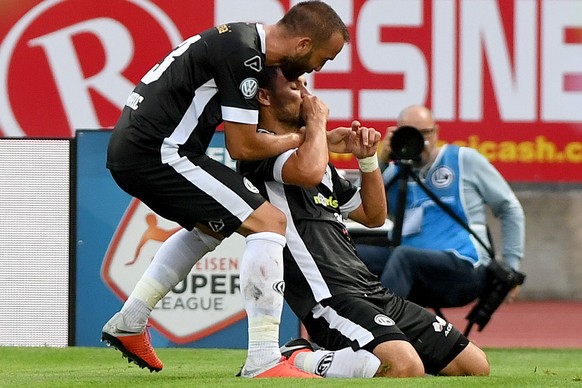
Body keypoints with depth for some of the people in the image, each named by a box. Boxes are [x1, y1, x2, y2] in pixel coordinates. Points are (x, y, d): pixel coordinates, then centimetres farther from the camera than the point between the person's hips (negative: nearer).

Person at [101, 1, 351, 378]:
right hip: (157, 152, -11)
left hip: (128, 150, 11)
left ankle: (128, 324, 31)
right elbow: (242, 147, -13)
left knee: (211, 226, 32)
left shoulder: (243, 38, 14)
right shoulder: (243, 55, -16)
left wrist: (324, 139, 17)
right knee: (269, 221, -12)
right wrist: (299, 139, 4)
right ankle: (263, 362, -17)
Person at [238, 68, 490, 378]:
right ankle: (297, 362, -12)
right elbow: (309, 172, -25)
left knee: (476, 366, 4)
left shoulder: (312, 153, 26)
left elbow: (374, 216, 33)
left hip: (373, 292, 10)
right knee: (406, 368, -34)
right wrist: (317, 120, -6)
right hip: (330, 299, -10)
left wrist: (367, 158, 17)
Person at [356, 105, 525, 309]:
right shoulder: (393, 172, 16)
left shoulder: (465, 160, 9)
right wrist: (382, 160, -4)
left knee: (402, 256, -36)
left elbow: (510, 209, 14)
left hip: (465, 269, -4)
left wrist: (511, 265, 8)